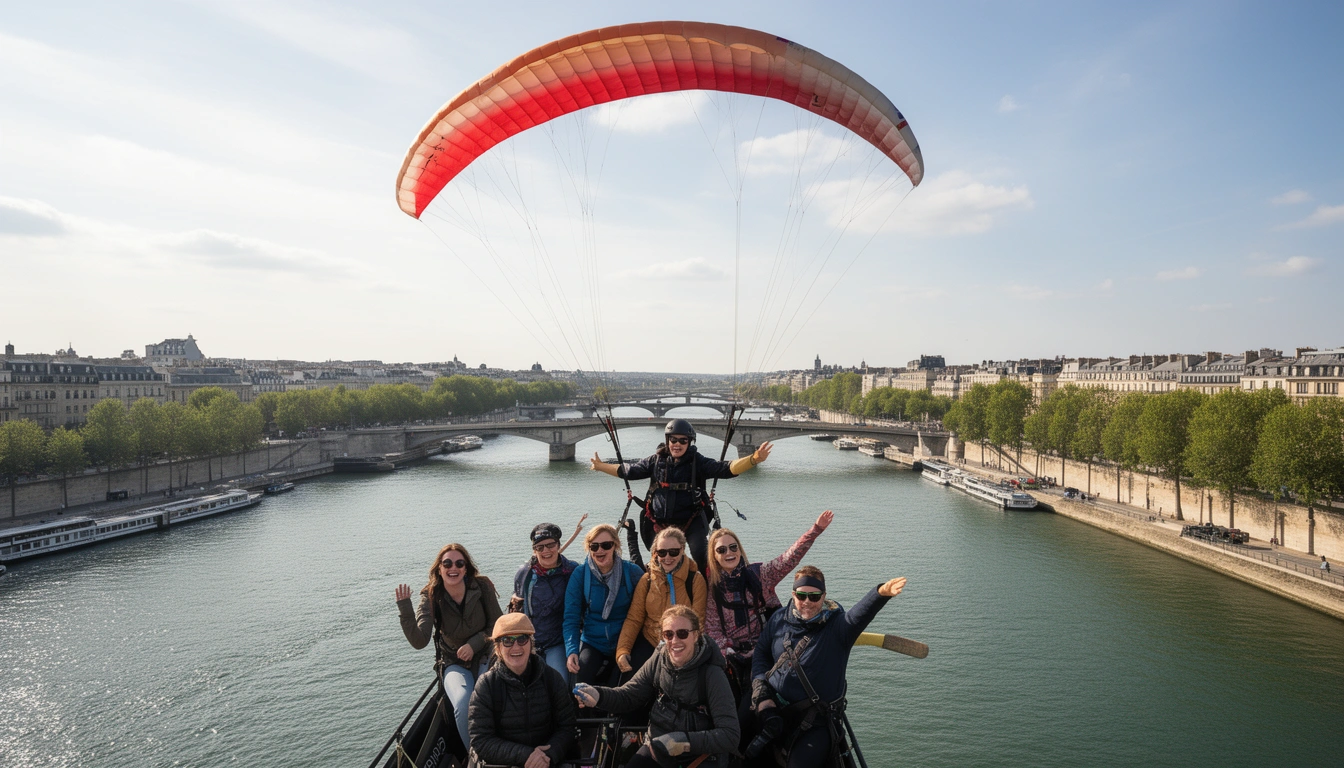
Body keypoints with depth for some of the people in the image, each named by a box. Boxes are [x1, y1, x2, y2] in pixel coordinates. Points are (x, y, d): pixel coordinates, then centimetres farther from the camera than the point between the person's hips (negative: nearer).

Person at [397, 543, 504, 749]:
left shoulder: (482, 587, -10)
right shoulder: (431, 597, -10)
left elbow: (497, 626, 1)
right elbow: (419, 642, -21)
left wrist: (474, 643, -14)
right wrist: (405, 608, -30)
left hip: (485, 657, 0)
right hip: (454, 663, 0)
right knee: (463, 704, -28)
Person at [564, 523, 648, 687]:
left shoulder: (633, 572, -7)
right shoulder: (580, 574, -6)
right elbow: (571, 618, -7)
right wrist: (571, 651, -21)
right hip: (592, 641, -1)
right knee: (581, 680, -24)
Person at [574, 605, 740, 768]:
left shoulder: (712, 675, -20)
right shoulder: (659, 660, -6)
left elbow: (730, 736, -22)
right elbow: (628, 696, 2)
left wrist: (684, 741, -31)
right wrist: (598, 695, -18)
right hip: (657, 748, 4)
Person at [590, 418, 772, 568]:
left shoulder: (697, 461, -8)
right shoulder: (656, 460, 0)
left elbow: (726, 469, -20)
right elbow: (630, 471, 11)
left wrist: (754, 459, -35)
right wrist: (601, 466, 12)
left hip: (692, 521, -3)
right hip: (660, 522, 3)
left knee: (701, 556, -22)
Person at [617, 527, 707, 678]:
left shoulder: (695, 579, -4)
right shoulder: (647, 579, 3)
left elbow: (698, 622, -8)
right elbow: (634, 619, 0)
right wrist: (622, 650, -14)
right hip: (648, 645, 2)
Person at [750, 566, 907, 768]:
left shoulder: (837, 626, -10)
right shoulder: (779, 619, 3)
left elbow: (859, 614, -32)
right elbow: (761, 652, 15)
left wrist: (881, 593, -53)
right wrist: (760, 685, -1)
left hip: (815, 722, -4)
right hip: (774, 711, 4)